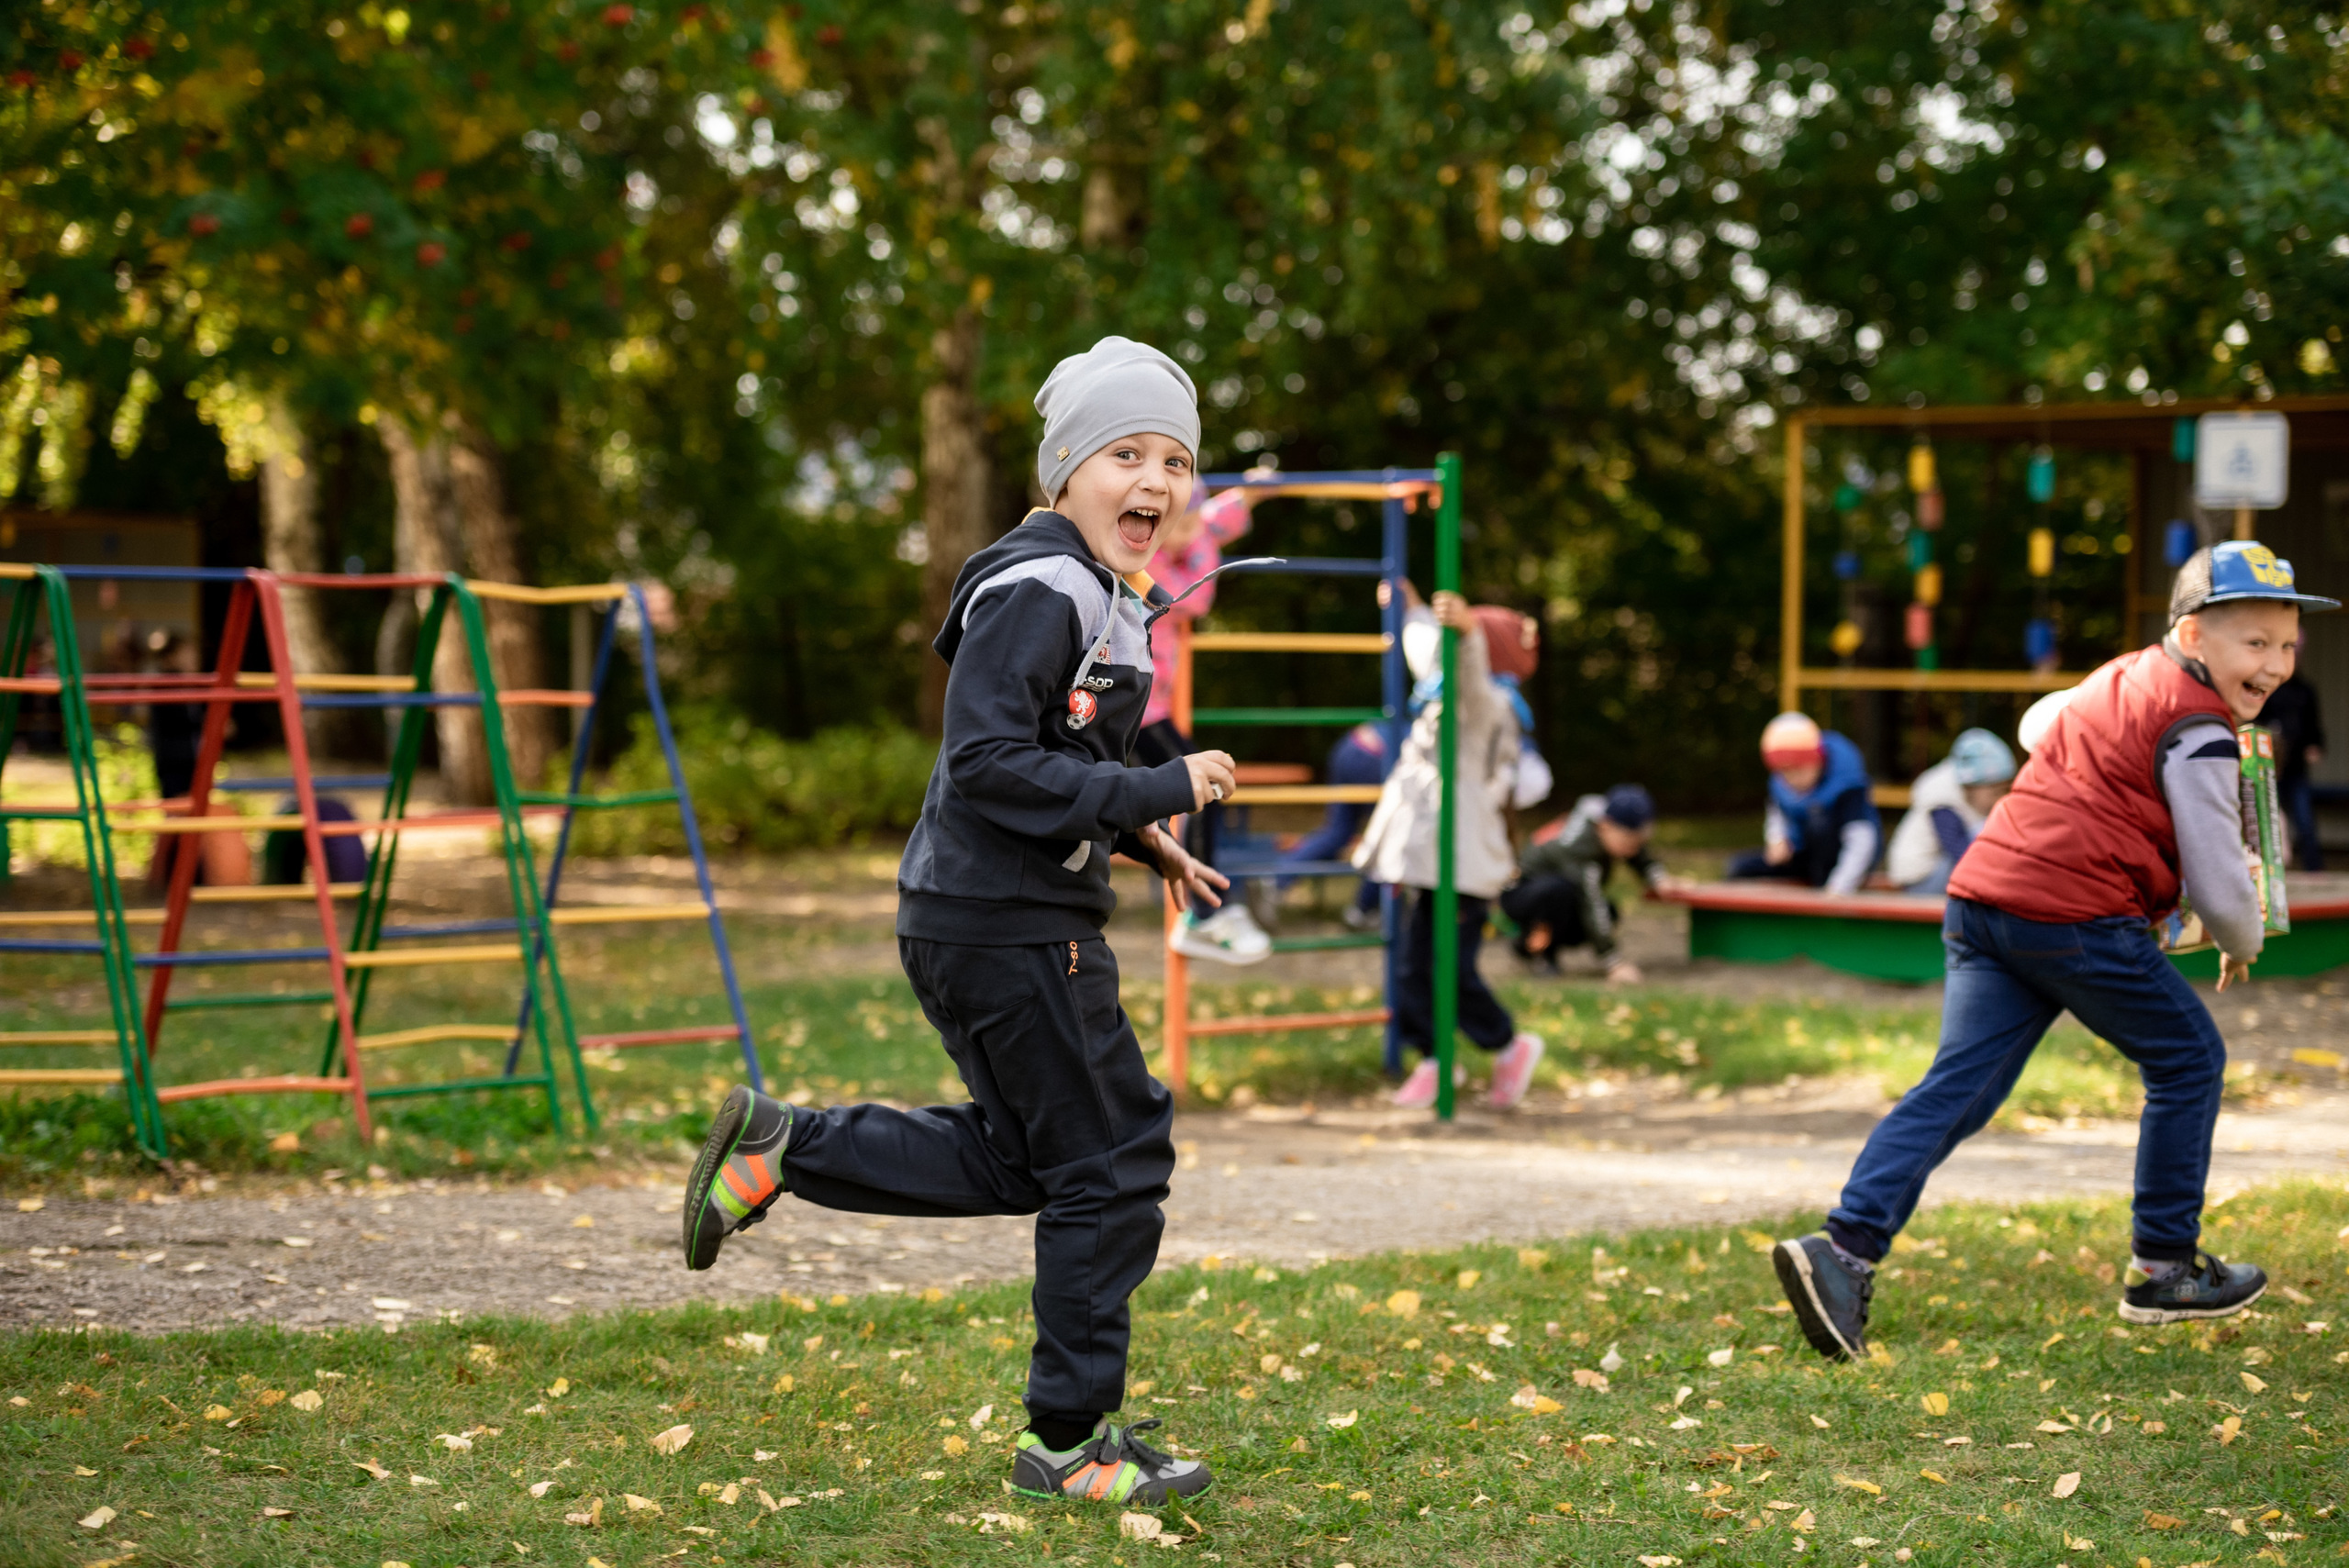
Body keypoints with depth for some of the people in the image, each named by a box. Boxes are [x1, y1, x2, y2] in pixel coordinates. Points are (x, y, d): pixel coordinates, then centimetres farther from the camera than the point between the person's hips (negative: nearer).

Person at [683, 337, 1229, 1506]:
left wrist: (1139, 839, 12)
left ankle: (777, 1147, 21)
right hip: (1008, 928, -10)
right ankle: (1071, 1442, 11)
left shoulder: (1100, 594, 13)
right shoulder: (1036, 591, -19)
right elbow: (987, 764, -26)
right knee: (1109, 1161, 0)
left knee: (1025, 1160, 21)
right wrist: (1157, 794, -23)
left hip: (989, 919, 10)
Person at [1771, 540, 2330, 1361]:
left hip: (1982, 893, 8)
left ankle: (1846, 1246, -16)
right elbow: (2219, 884, -7)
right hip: (2076, 914, -8)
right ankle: (2163, 1267, 18)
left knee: (1959, 1084, 1)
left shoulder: (2121, 678, 22)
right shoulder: (2198, 730, -6)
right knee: (2189, 1058, 11)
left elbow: (2039, 725, 44)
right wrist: (2242, 944, 15)